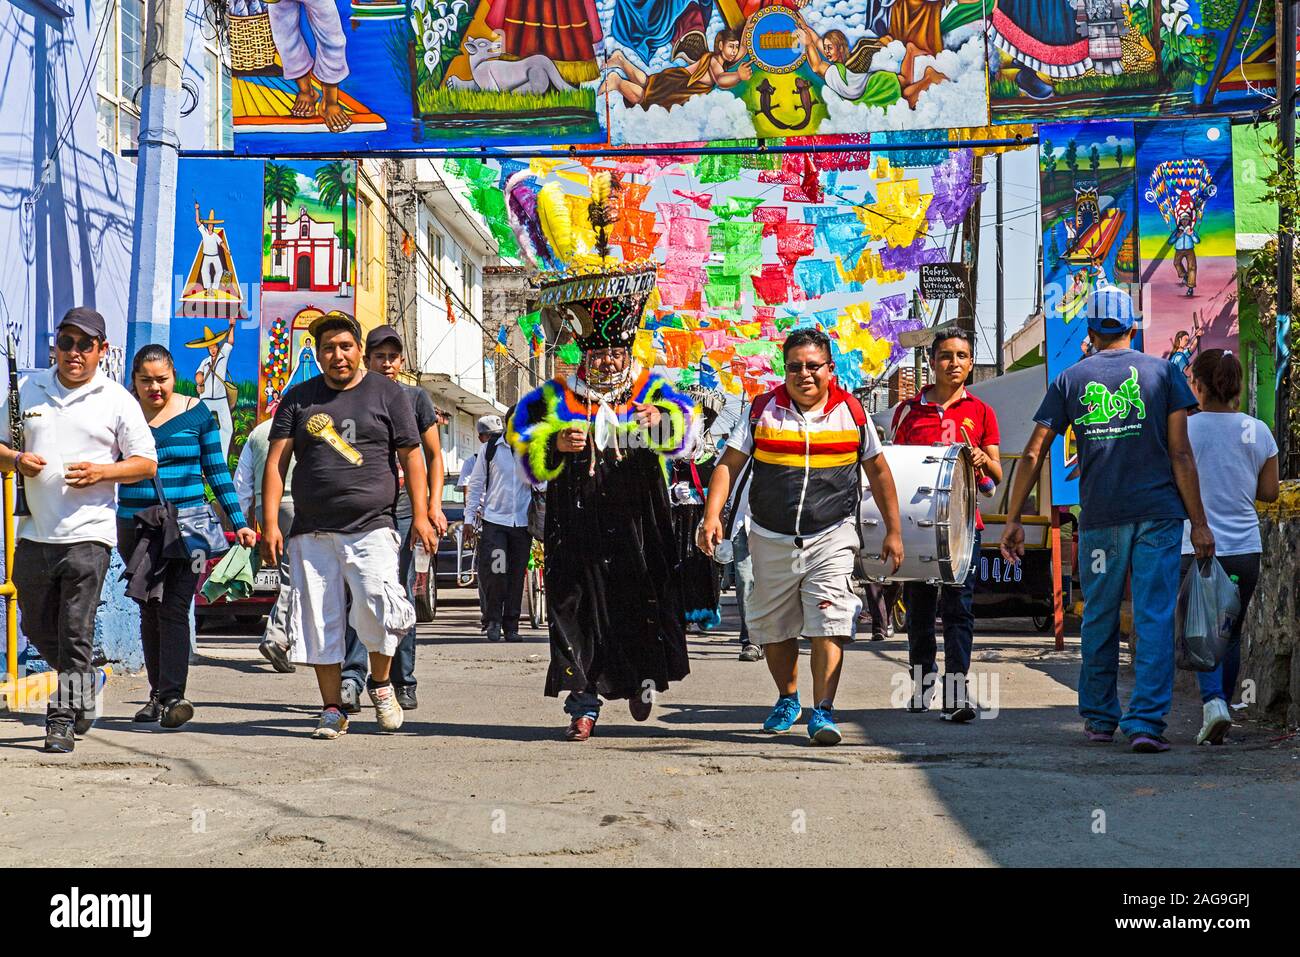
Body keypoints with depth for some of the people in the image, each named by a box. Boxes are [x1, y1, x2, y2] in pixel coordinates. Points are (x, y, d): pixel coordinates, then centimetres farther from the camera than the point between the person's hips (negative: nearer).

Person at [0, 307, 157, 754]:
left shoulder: (117, 400, 3)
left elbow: (147, 463, 3)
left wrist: (101, 472, -14)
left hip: (88, 533, -4)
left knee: (75, 634, -6)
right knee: (38, 629, 14)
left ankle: (63, 720, -1)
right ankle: (81, 688, 37)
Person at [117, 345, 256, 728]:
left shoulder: (195, 413, 2)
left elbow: (217, 471, 7)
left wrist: (239, 523, 4)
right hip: (135, 527, 2)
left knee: (174, 610, -12)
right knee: (149, 611, 9)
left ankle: (172, 696, -17)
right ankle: (158, 693, 18)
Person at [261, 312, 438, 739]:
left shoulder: (387, 393, 9)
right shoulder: (299, 399, 13)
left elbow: (411, 457, 7)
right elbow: (276, 462, 8)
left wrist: (420, 515, -2)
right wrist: (270, 522, -2)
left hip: (372, 527, -2)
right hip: (312, 532, 3)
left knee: (377, 606, -19)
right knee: (319, 622, 2)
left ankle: (380, 682, 8)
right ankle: (333, 710, 13)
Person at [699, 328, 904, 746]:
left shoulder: (851, 411, 1)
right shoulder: (763, 409, 1)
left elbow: (877, 470, 11)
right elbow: (729, 463, 2)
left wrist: (893, 530, 10)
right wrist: (712, 515, -11)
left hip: (831, 539, -2)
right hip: (771, 540, 2)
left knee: (829, 625, -14)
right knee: (774, 629, 12)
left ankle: (822, 712, -11)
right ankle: (788, 700, 34)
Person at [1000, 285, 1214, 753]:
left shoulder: (1070, 380, 7)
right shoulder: (1162, 372, 4)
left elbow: (1033, 454, 3)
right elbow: (1181, 454, -2)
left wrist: (1013, 519, 8)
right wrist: (1198, 521, 1)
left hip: (1099, 518, 1)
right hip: (1159, 513, -1)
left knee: (1099, 617, 13)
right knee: (1154, 618, -1)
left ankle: (1100, 717, 22)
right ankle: (1146, 721, -8)